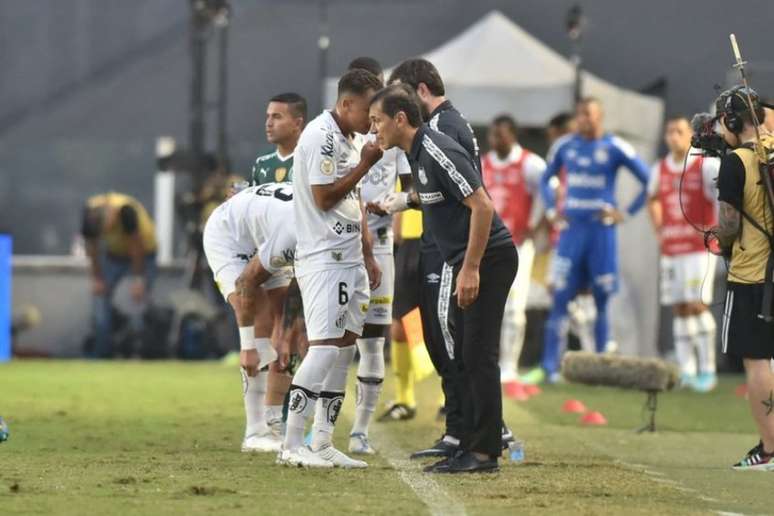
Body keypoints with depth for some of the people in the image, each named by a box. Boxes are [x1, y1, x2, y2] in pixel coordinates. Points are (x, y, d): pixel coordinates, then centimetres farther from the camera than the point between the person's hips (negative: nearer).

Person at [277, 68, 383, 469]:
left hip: (349, 259, 10)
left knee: (344, 346, 7)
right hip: (323, 258, -10)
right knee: (325, 346, -13)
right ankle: (292, 446, -13)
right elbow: (324, 198, -17)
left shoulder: (347, 139, 16)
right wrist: (365, 164, -13)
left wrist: (368, 256, 19)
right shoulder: (321, 136, -13)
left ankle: (323, 443, 10)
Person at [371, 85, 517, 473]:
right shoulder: (417, 154, 11)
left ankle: (485, 452, -9)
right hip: (463, 261, 10)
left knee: (478, 354, -10)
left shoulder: (438, 153, -19)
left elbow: (482, 206, -23)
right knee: (462, 356, 10)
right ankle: (468, 448, 12)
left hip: (489, 258, -10)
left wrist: (471, 268, -24)